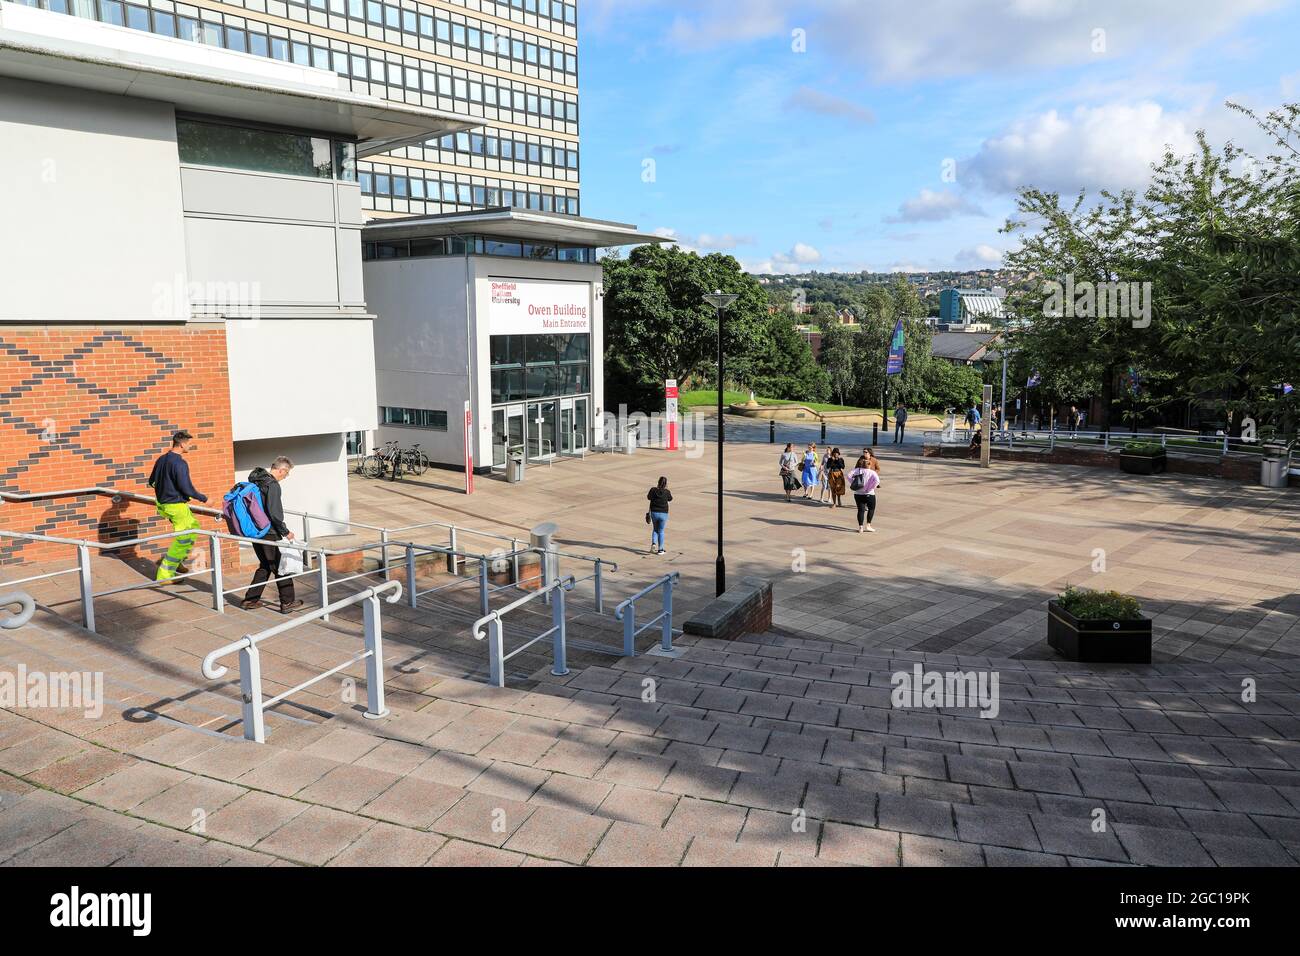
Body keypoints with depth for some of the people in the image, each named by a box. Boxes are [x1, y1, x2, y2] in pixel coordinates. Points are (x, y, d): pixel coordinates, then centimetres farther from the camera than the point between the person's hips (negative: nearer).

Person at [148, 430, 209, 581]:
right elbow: (186, 488, -21)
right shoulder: (179, 463, -20)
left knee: (194, 526, 23)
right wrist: (204, 499, -9)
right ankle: (164, 575, 2)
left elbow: (151, 481, 18)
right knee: (183, 539, 0)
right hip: (176, 506, -10)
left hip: (162, 504, 10)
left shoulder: (161, 459, 7)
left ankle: (176, 562, 23)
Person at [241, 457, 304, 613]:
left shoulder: (256, 480, 10)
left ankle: (250, 599, 22)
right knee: (280, 566, 3)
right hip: (269, 532, -8)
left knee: (265, 565, 20)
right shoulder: (272, 484, -18)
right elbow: (274, 512, -23)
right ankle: (287, 602, 9)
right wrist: (285, 532, -13)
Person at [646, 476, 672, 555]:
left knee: (655, 529, 20)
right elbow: (670, 499, 9)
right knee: (661, 531, 10)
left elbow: (648, 497, 7)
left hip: (654, 513, 1)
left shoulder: (653, 490, -10)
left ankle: (653, 543, -2)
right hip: (663, 514, -1)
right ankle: (660, 549, 14)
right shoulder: (667, 492, -11)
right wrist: (666, 489, 13)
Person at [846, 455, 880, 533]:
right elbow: (876, 480, -25)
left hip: (857, 494, 3)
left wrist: (853, 484, -5)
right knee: (871, 509, 16)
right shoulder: (872, 472, -10)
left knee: (860, 510, 9)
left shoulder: (857, 470, 1)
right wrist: (870, 488, -14)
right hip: (869, 494, -3)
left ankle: (860, 527, 6)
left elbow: (849, 475, -8)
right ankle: (868, 525, 11)